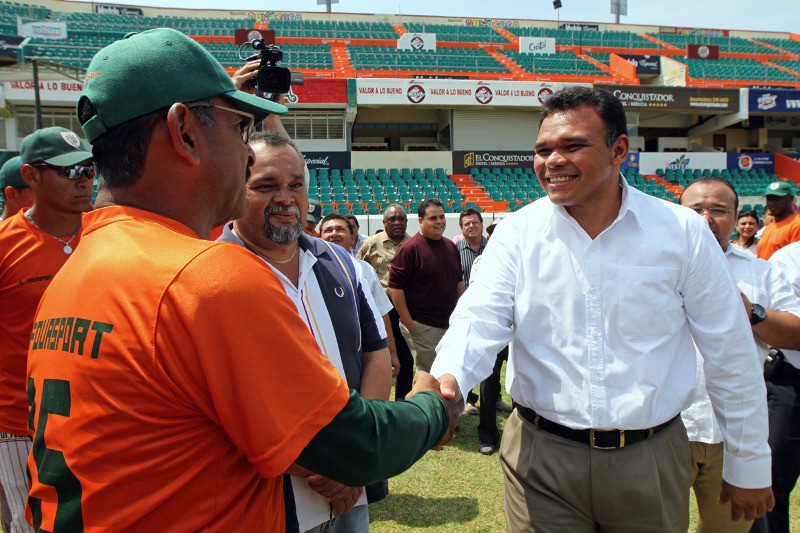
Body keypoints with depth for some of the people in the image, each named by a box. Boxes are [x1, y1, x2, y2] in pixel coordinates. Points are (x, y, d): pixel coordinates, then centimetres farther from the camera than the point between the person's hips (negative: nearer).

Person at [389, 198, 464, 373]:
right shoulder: (410, 248, -12)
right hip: (421, 326, -7)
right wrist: (408, 322, -16)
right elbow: (395, 286, -15)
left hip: (450, 324, 7)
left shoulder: (451, 247, 11)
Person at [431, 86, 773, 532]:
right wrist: (449, 377, -36)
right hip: (541, 457, 0)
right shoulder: (517, 233, -4)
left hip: (651, 461, 1)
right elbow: (481, 319, -14)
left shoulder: (683, 231, -5)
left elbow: (731, 355, 1)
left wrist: (750, 466, 7)